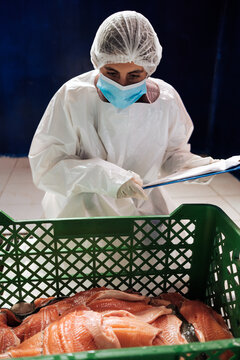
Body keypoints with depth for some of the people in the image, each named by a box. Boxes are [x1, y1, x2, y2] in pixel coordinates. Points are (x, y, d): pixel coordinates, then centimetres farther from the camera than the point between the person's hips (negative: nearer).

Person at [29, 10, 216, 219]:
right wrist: (102, 176, -32)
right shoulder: (73, 97, -19)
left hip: (143, 206, -1)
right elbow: (43, 164, -20)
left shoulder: (166, 100, -10)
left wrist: (188, 164, -16)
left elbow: (171, 151, 7)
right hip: (81, 209, 2)